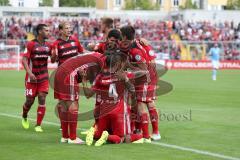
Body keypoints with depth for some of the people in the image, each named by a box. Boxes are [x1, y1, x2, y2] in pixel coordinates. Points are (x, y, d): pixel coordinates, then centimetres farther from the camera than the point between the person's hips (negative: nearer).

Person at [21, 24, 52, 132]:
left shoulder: (48, 45, 5)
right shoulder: (31, 44, -11)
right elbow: (24, 59, -15)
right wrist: (29, 73, -27)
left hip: (44, 77, 4)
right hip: (32, 77, -4)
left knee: (42, 99, -7)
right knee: (30, 101, 4)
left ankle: (38, 125, -1)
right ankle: (24, 117, 35)